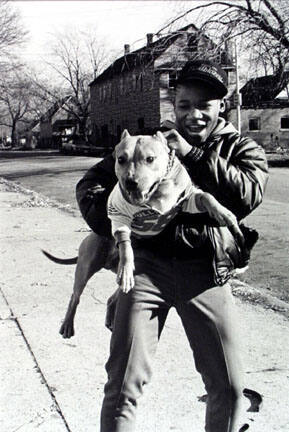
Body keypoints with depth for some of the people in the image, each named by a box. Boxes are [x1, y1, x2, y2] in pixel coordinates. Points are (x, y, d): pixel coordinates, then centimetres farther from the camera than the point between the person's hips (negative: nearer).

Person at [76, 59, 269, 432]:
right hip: (147, 265, 0)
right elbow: (91, 182, 12)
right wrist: (109, 225, -7)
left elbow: (249, 194, -11)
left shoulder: (242, 149, 11)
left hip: (206, 273, 0)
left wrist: (192, 156, -12)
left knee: (228, 387, 8)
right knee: (123, 384, -4)